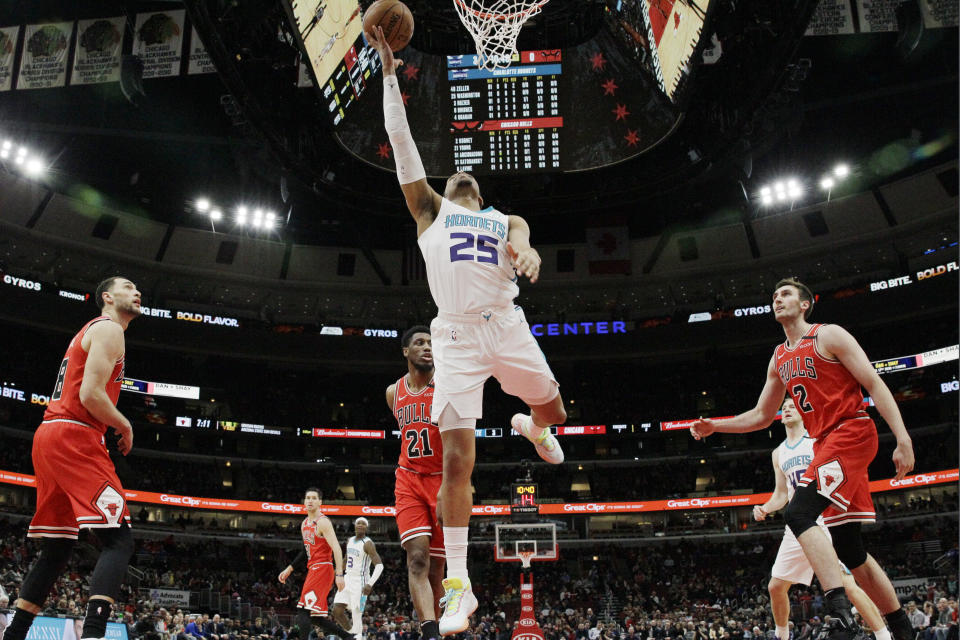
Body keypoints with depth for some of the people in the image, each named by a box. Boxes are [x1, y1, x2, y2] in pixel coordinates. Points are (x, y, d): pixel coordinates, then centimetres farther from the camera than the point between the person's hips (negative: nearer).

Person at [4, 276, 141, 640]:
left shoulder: (88, 332, 28)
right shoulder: (109, 329, -3)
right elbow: (91, 394, -15)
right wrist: (125, 427, -2)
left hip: (49, 435, 10)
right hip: (74, 438, -10)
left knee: (57, 549, 13)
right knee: (119, 541, -16)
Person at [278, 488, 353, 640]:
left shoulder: (322, 522, -12)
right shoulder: (304, 524, 15)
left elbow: (336, 549, -20)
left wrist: (339, 574, -27)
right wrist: (289, 569, 23)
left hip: (322, 568, -9)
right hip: (313, 569, 9)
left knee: (303, 611, -15)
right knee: (316, 616, 11)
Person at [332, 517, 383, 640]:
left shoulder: (367, 543, -14)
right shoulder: (350, 540, 9)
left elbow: (379, 565, -21)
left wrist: (370, 584, -31)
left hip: (360, 581, -7)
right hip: (347, 579, 7)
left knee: (356, 615, -10)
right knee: (337, 611, 0)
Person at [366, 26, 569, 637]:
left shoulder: (506, 221, 22)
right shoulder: (430, 210, 18)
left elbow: (524, 244, -2)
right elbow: (402, 141, 13)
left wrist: (526, 251, -26)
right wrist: (389, 72, 12)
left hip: (506, 326, 3)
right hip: (455, 337, -2)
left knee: (554, 412, 13)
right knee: (458, 458, -9)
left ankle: (533, 428, 55)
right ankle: (459, 585, -2)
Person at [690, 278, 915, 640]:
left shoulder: (828, 336, -3)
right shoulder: (779, 359, 18)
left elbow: (875, 384, -9)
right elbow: (762, 416, 23)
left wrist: (902, 438, -18)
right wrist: (714, 426, 13)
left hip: (851, 432, -8)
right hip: (825, 443, 8)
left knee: (798, 513, -25)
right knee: (849, 549, 8)